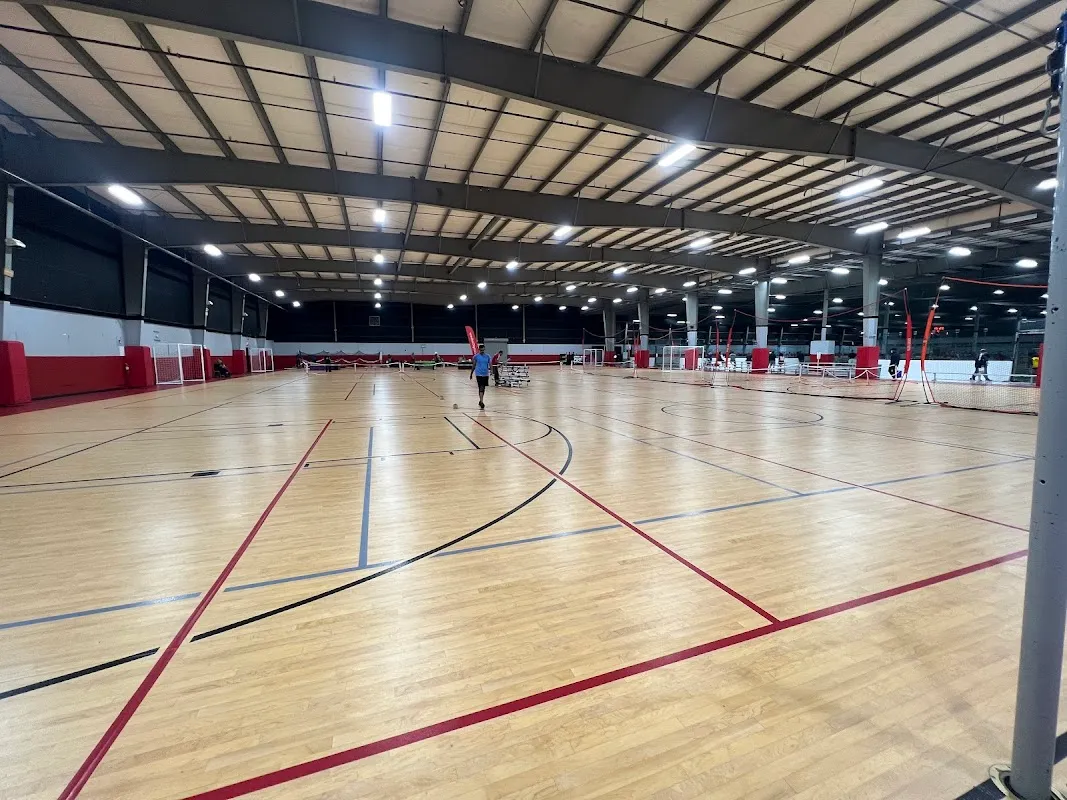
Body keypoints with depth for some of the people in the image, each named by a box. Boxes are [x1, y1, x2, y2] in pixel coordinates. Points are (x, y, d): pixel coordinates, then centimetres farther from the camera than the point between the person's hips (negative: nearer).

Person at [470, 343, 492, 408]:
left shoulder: (487, 356, 6)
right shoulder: (476, 356, -2)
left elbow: (490, 365, 8)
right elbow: (473, 365, 6)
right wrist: (471, 373, 9)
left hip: (485, 374, 4)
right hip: (479, 374, -4)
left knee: (483, 388, 13)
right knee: (481, 388, -14)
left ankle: (481, 401, 28)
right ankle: (481, 402, -17)